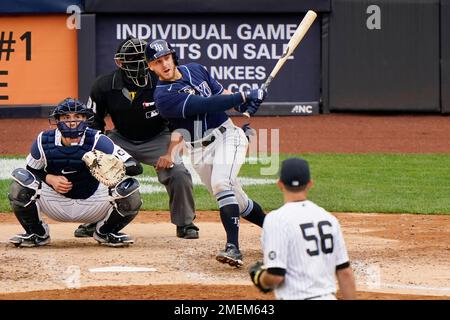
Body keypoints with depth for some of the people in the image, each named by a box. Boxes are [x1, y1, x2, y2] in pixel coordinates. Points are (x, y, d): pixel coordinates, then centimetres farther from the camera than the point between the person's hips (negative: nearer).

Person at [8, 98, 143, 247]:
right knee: (21, 178, -23)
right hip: (55, 204, 1)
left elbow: (136, 168, -25)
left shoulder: (98, 141, -20)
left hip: (92, 202, -1)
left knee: (130, 189, -25)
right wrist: (50, 178, -18)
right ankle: (37, 233, 3)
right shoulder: (44, 142, -13)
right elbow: (32, 171, 4)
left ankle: (105, 232, 8)